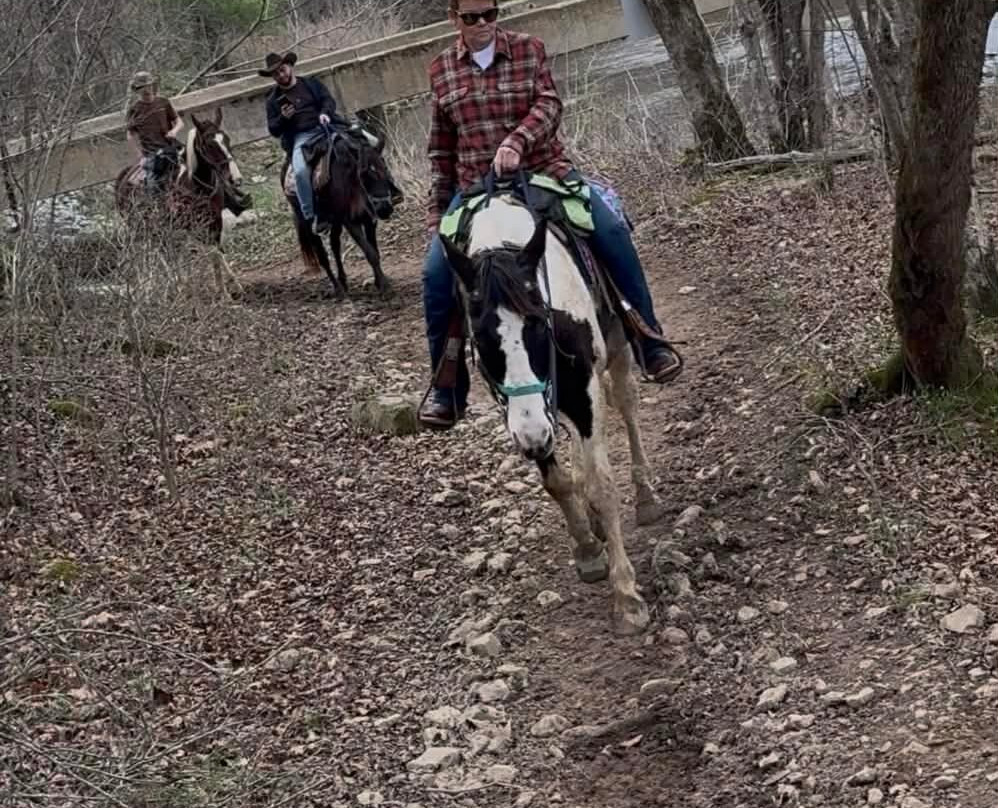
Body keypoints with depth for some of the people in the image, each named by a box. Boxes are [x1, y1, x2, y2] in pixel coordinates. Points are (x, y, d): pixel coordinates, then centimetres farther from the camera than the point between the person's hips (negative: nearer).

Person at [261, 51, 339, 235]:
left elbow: (328, 100, 9)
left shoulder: (311, 83, 19)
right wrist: (283, 118, -9)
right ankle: (313, 216, -26)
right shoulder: (273, 100, 17)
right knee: (300, 171, -31)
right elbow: (273, 130, 12)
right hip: (299, 139, -1)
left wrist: (325, 113, -14)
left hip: (324, 128, 1)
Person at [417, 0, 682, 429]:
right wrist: (436, 212, 7)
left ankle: (649, 343, -3)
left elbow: (549, 104, -13)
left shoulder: (528, 49, 0)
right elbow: (441, 149, 9)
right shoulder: (440, 70, 4)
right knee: (436, 272, -16)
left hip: (544, 170, -1)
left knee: (613, 233, -18)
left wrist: (515, 141, -32)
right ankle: (446, 387, -1)